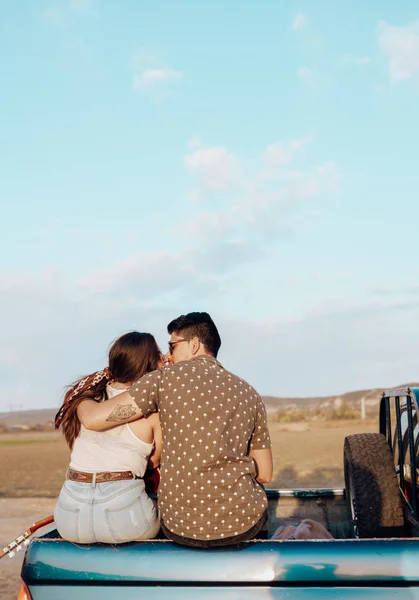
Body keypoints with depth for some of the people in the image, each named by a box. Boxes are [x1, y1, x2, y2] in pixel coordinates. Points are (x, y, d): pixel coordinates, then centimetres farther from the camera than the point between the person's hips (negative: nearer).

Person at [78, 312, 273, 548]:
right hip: (243, 525, 2)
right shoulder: (249, 393, 5)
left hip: (180, 528, -1)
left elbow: (93, 419, -8)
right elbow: (265, 474, 9)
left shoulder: (166, 378, -5)